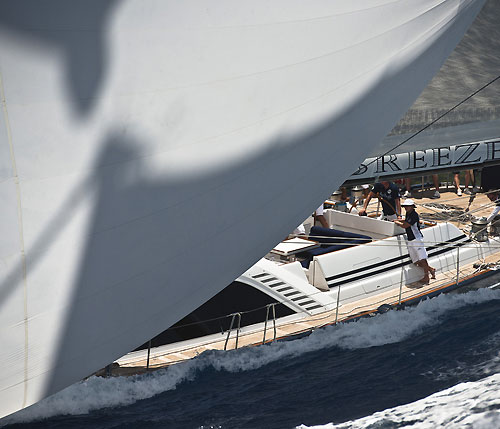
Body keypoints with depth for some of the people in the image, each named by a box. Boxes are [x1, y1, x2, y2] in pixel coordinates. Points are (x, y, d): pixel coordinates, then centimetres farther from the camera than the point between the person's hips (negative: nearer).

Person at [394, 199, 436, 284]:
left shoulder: (414, 215, -15)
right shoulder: (408, 213, 14)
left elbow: (405, 225, -20)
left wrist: (397, 222, -3)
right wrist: (397, 220, 27)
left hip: (417, 239, -10)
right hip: (410, 241, 10)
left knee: (422, 259, -7)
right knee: (416, 262, 7)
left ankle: (426, 277, -4)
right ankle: (430, 269, 21)